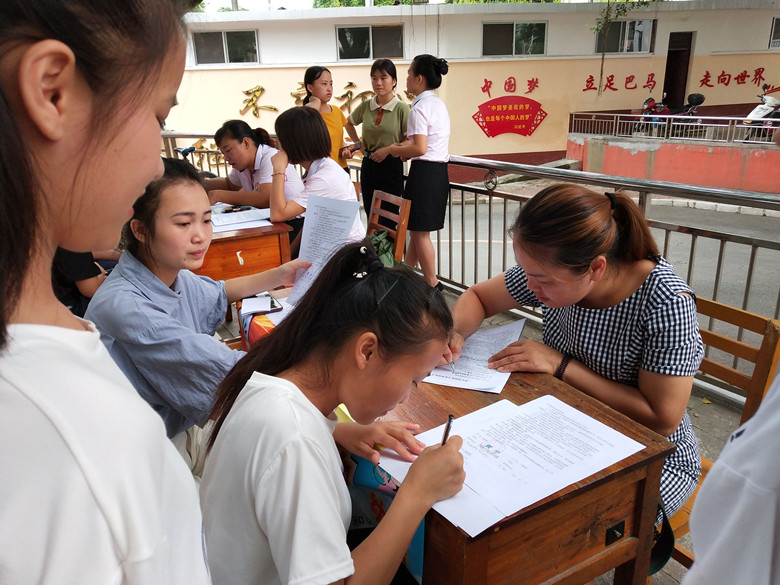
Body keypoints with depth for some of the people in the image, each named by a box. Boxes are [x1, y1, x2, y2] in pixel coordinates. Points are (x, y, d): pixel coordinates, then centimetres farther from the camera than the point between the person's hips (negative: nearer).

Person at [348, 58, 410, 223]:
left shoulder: (401, 108, -8)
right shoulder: (366, 106, 5)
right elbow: (349, 123, 25)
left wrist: (387, 149, -18)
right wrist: (359, 143, 12)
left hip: (391, 166, -5)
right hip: (368, 165, 5)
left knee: (388, 218, -4)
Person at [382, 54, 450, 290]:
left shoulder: (420, 108, -15)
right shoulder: (439, 104, 14)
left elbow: (419, 149, -24)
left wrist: (393, 149, -8)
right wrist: (406, 146, 9)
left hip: (424, 172, -9)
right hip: (440, 171, 9)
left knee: (419, 231, 0)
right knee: (416, 228, 17)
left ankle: (432, 285, 8)